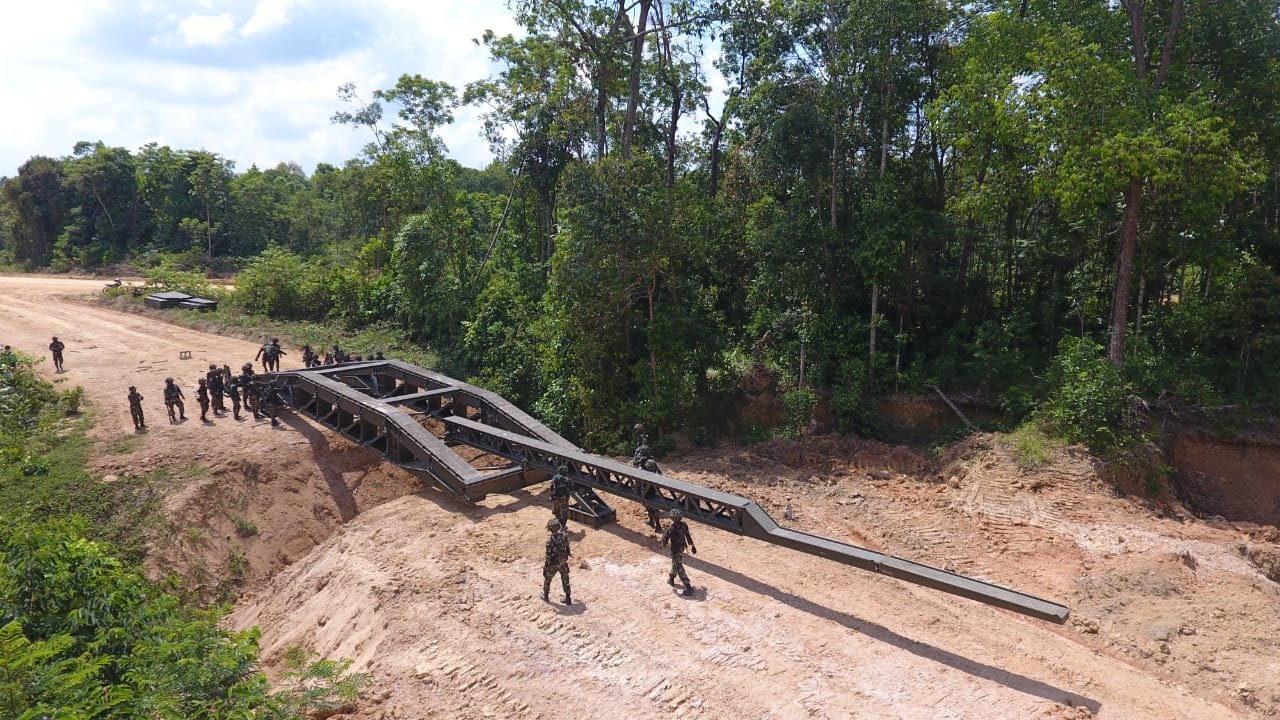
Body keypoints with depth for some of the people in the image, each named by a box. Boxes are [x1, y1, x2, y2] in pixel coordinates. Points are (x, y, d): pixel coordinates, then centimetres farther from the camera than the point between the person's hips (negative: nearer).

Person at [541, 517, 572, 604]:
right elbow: (567, 548, 2)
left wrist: (546, 566, -10)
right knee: (565, 580, 17)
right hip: (563, 563, 4)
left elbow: (548, 555, -22)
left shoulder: (550, 540, -30)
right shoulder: (564, 536, -14)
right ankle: (568, 598, 25)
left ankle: (545, 596, 41)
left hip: (553, 564, -4)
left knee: (547, 579, 22)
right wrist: (568, 554, 22)